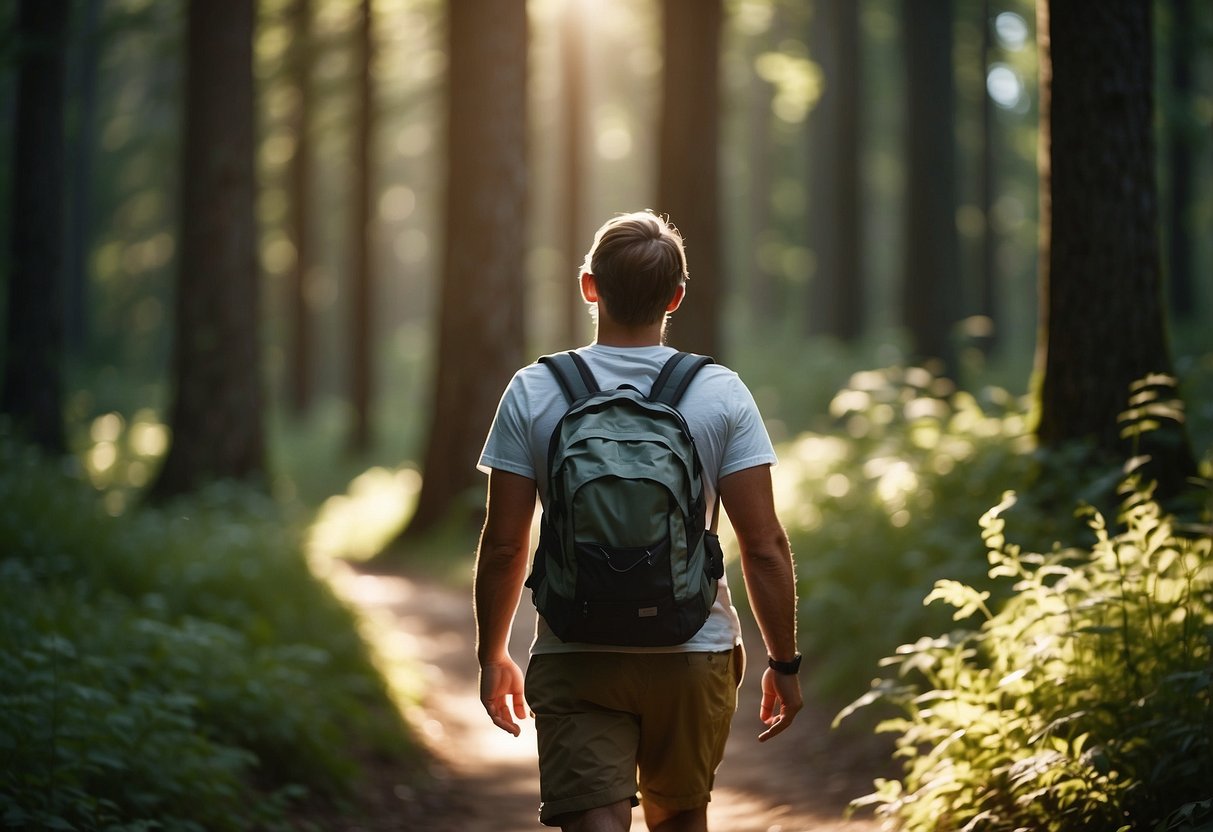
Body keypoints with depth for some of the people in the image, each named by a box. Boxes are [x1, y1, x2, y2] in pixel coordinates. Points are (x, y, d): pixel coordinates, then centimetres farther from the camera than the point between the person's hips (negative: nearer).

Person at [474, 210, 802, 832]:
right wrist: (784, 662, 5)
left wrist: (492, 655, 10)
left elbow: (504, 545, -3)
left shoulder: (533, 393, -4)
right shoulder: (722, 395, -4)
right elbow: (764, 546, -6)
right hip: (695, 655, 2)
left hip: (576, 660, -1)